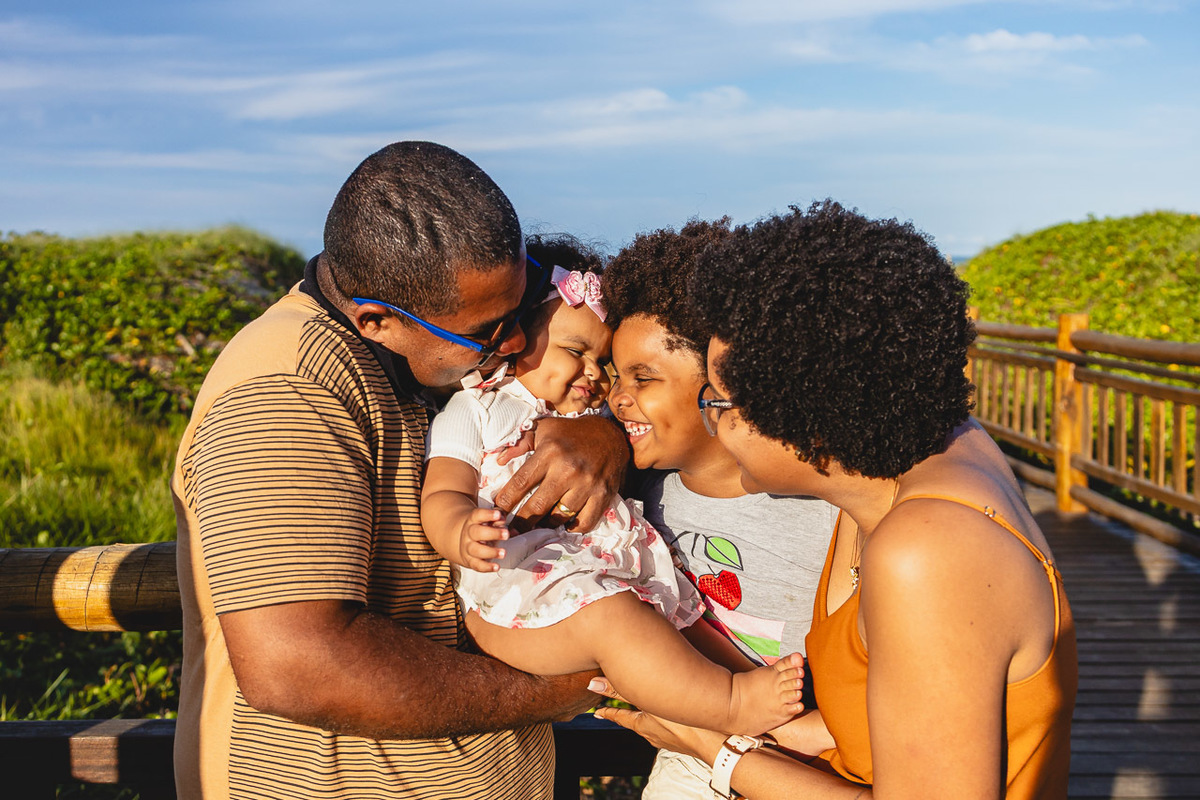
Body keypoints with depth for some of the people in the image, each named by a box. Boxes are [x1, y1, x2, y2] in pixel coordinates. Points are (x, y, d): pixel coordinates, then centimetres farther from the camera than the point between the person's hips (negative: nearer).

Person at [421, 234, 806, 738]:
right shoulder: (475, 409, 5)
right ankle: (730, 703, -28)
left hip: (625, 575, 8)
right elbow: (442, 496, -7)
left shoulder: (594, 419, 27)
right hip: (521, 587, -8)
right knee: (610, 616, -31)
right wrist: (464, 534, -30)